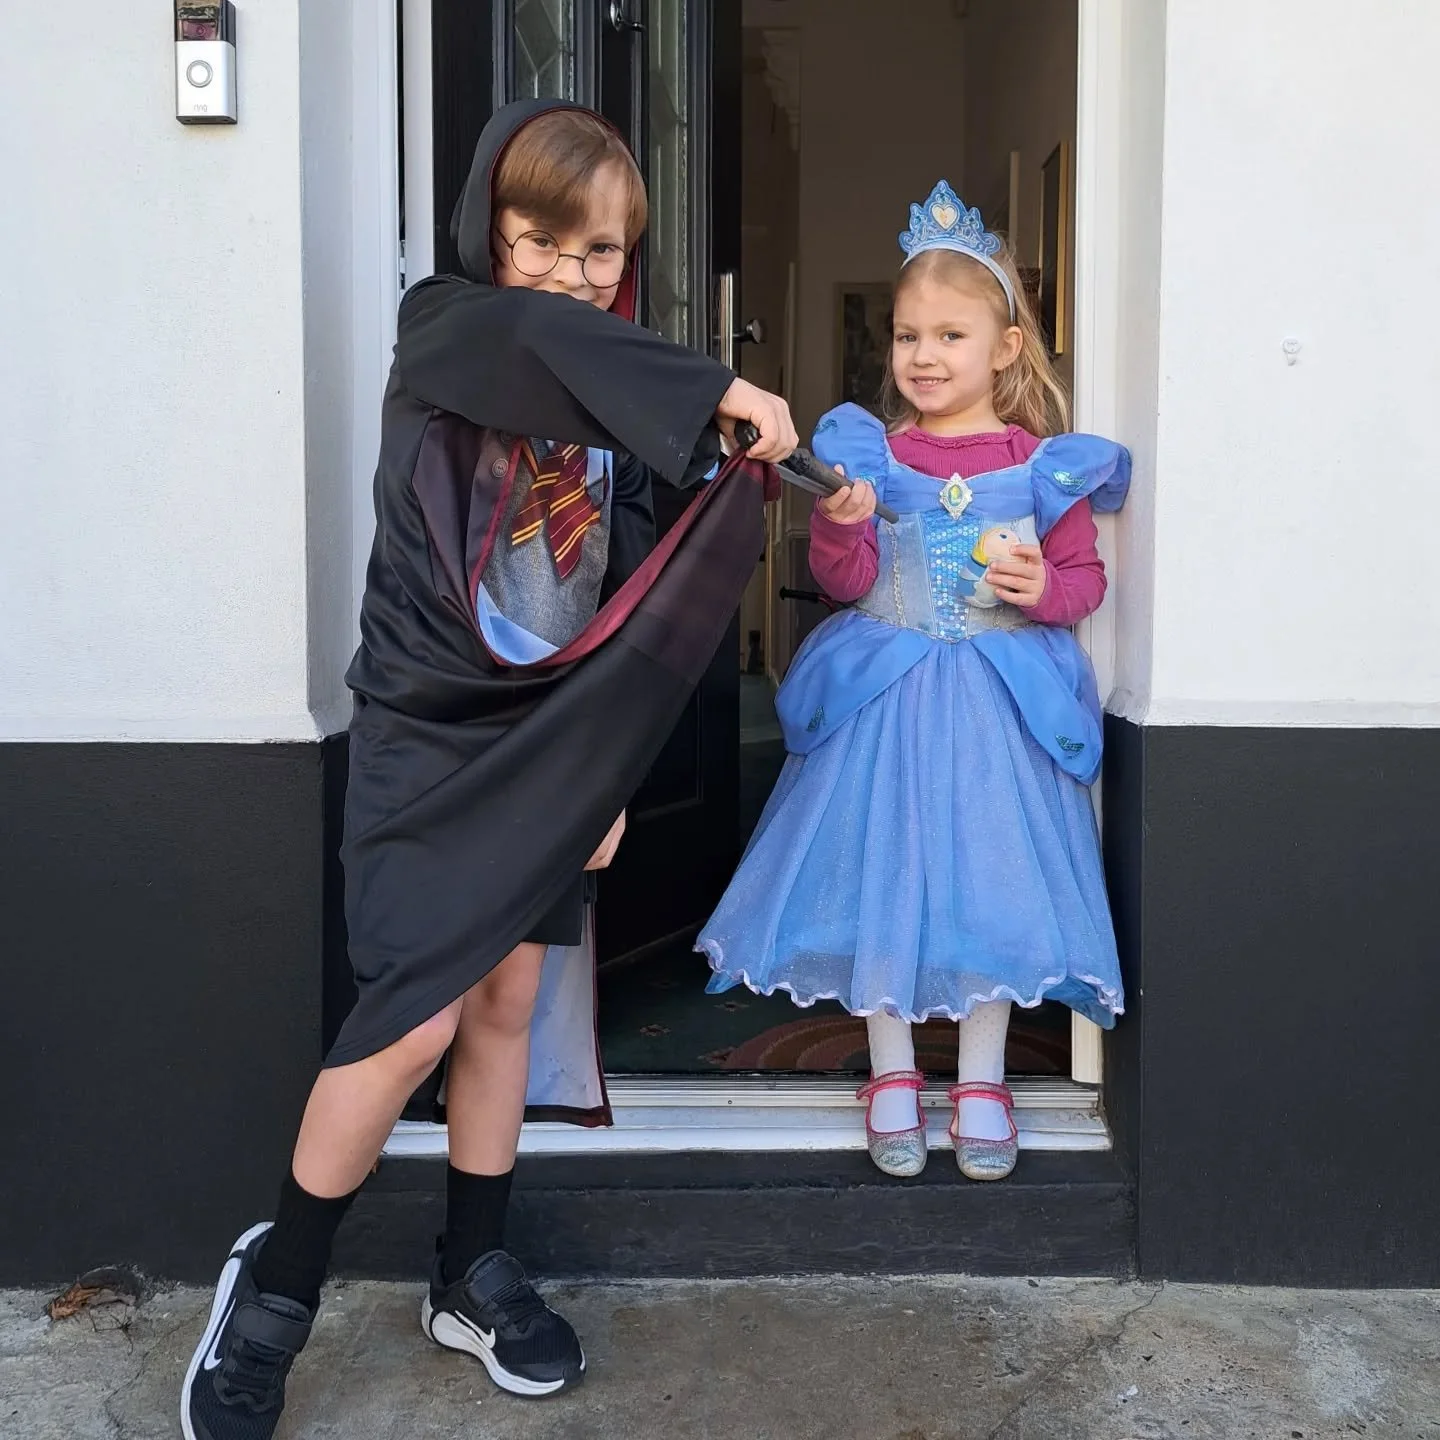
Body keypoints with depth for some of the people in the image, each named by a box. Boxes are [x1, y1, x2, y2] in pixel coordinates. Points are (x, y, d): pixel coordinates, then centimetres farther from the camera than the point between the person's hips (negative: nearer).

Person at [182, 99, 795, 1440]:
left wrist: (609, 774, 7)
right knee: (420, 1013, -10)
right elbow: (530, 331, -32)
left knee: (511, 994, 8)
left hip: (548, 741, 5)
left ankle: (472, 1276, 25)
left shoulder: (616, 408, 9)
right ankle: (273, 1283, 11)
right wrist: (721, 395, -36)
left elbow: (626, 600, 10)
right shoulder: (438, 329, -7)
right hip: (426, 731, -5)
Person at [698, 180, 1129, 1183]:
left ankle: (982, 1082, 21)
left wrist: (1045, 589, -17)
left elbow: (1086, 576, 4)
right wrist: (840, 524, -21)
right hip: (886, 696, 1)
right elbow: (846, 582, -2)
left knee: (992, 878, 3)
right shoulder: (870, 455, 2)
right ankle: (893, 1074, 21)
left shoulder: (1045, 466, -1)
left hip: (1000, 703, -1)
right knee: (881, 872, 4)